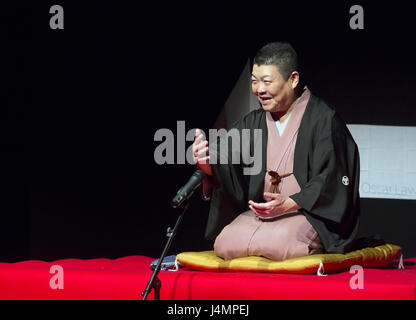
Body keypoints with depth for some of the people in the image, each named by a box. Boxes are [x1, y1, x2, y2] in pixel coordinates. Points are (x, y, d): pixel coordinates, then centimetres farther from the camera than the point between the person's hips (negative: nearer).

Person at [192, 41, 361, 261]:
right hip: (259, 211, 5)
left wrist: (289, 203, -21)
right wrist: (207, 164, -25)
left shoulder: (324, 119, -5)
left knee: (273, 244, -35)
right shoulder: (252, 124, 13)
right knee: (225, 243, -23)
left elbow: (331, 182, -9)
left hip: (309, 213, -5)